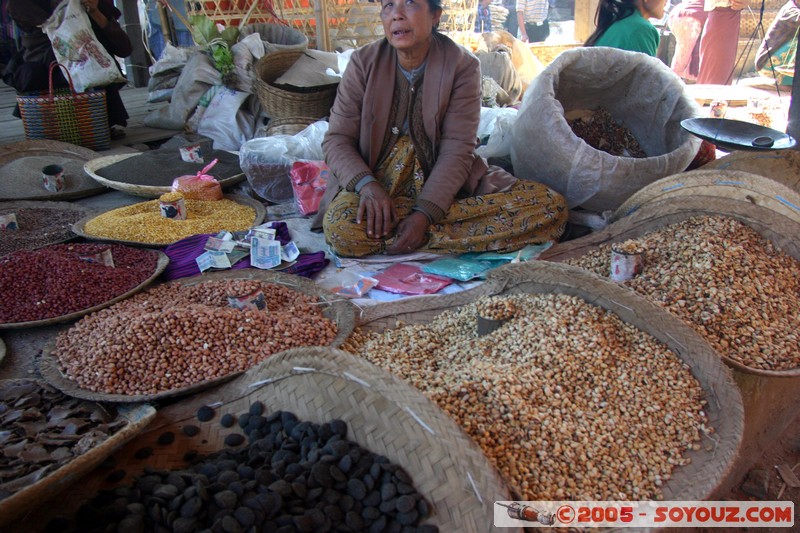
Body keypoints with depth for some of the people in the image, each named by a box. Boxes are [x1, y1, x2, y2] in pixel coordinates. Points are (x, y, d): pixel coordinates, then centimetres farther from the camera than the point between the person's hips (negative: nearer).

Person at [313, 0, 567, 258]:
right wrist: (366, 184, -25)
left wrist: (425, 212, -27)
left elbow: (457, 150, -12)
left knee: (552, 208, -18)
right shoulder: (363, 62, -1)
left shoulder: (462, 64, -4)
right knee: (341, 227, -36)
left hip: (443, 184, 1)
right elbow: (337, 140, -3)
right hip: (379, 181, 0)